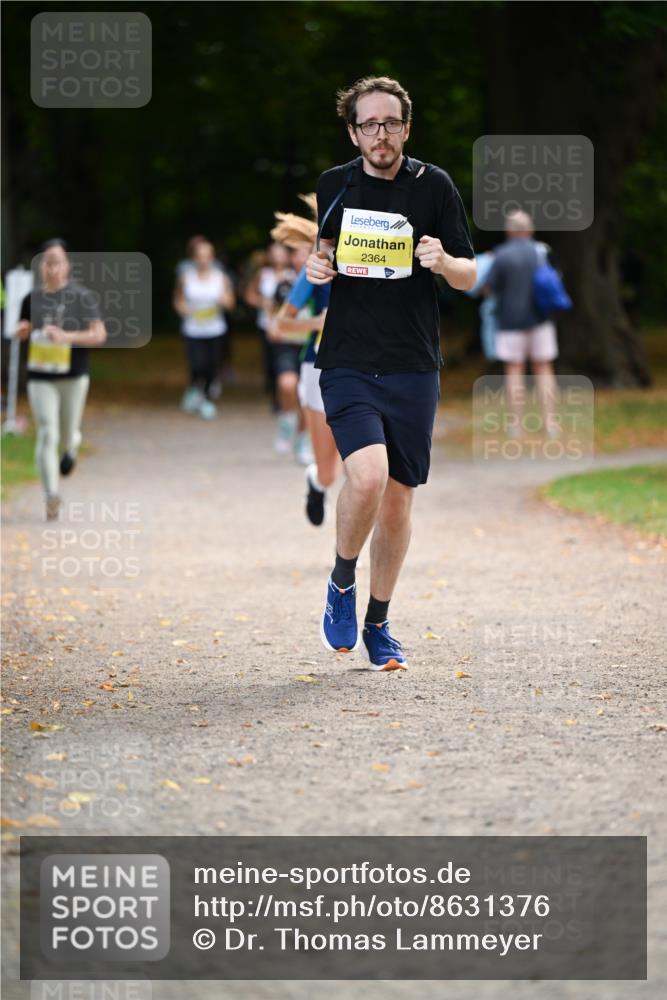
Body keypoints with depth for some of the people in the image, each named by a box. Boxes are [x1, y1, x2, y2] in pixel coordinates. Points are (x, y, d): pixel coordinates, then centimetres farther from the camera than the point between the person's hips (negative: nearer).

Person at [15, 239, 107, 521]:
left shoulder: (83, 297, -7)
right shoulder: (32, 299, 3)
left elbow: (99, 335, -11)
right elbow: (21, 332, 19)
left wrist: (66, 336, -23)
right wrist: (23, 330, -6)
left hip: (73, 377, -1)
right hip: (40, 378, 1)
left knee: (67, 434, 13)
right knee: (47, 436, -9)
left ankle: (70, 449, 52)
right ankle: (52, 496, -8)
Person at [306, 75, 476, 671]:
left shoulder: (434, 186, 1)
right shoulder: (331, 187, 5)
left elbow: (470, 277, 5)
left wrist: (443, 262, -18)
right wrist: (314, 267, -1)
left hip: (414, 369, 1)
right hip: (347, 363, -1)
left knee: (398, 497, 6)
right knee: (368, 476, -22)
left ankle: (378, 624, 23)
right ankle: (342, 582, 4)